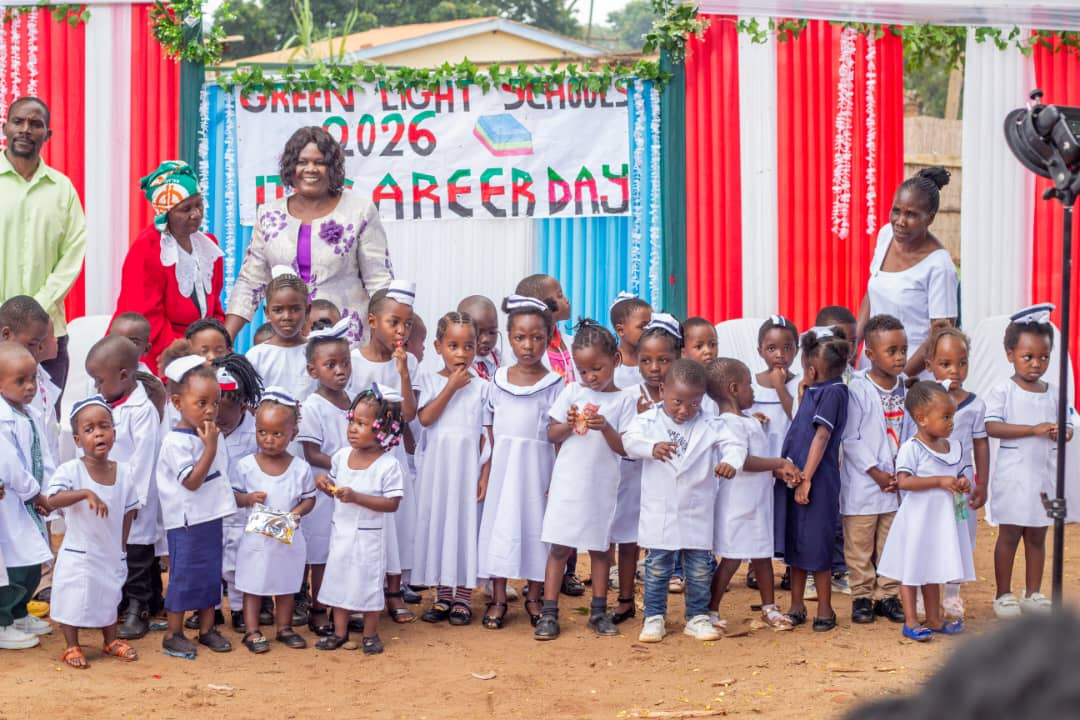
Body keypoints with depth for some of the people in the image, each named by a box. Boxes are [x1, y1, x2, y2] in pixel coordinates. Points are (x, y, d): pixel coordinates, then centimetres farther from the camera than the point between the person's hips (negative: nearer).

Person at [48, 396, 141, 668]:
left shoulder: (125, 472, -6)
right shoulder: (70, 470, -17)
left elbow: (128, 513, 4)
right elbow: (53, 500, -32)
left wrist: (121, 548, 7)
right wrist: (86, 493, -44)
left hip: (111, 553, 4)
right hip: (78, 553, -4)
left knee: (109, 597, 20)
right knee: (74, 599, 4)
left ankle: (111, 641, 38)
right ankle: (71, 647, 22)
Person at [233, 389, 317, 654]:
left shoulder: (301, 468, -7)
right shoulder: (246, 465, -8)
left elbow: (309, 498, 1)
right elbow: (234, 495, 0)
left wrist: (296, 513, -17)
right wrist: (248, 499, -20)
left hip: (288, 539, 1)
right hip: (256, 538, -1)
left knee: (286, 586, 15)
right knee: (253, 587, 7)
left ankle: (284, 628, 28)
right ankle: (252, 631, 16)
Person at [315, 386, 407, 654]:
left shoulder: (389, 465, -18)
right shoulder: (341, 456, 0)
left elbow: (392, 503, -22)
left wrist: (356, 497, -28)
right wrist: (326, 484, -11)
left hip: (369, 536, -5)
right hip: (341, 531, 5)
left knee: (369, 584, 6)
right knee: (338, 579, 14)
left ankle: (370, 635, 22)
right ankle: (340, 632, 27)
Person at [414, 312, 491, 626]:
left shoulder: (481, 387, 2)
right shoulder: (430, 380, 3)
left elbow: (487, 435, 1)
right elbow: (425, 418, -12)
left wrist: (486, 475, -5)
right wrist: (451, 387, -12)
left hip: (469, 467, -1)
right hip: (437, 466, 1)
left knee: (467, 525, 1)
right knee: (437, 524, 6)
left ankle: (462, 598, 11)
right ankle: (442, 597, 17)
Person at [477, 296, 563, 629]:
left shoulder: (553, 383, -3)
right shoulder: (500, 379, 4)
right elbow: (490, 430, 7)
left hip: (537, 464, -2)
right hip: (503, 464, 2)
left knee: (536, 524, 5)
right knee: (499, 524, 4)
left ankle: (534, 596, 20)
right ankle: (498, 599, 13)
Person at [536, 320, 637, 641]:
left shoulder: (624, 401, -1)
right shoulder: (572, 392, 5)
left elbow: (625, 448, -5)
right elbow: (552, 435, 7)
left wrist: (605, 428, -20)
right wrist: (569, 424, -12)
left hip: (601, 487, -1)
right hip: (567, 484, 1)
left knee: (599, 548, 10)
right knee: (559, 548, 1)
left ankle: (599, 611, 19)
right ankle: (549, 612, 3)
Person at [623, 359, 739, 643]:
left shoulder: (709, 426, -2)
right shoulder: (649, 420, -4)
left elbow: (731, 444, -10)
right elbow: (630, 440, -19)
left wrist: (730, 461, -34)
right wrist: (652, 447, -40)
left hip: (696, 512, 1)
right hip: (659, 511, -1)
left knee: (700, 568, 7)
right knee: (657, 566, 6)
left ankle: (697, 617, 20)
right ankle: (654, 617, 16)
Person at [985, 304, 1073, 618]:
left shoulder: (1055, 394, 7)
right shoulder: (1003, 391, -7)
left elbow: (1067, 426, 10)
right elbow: (992, 427, -18)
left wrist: (1062, 433, -16)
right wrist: (1034, 430, -24)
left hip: (1045, 475, 4)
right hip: (1013, 476, -4)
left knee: (1037, 536, 11)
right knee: (1009, 535, 2)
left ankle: (1033, 593, 21)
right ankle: (1003, 595, 12)